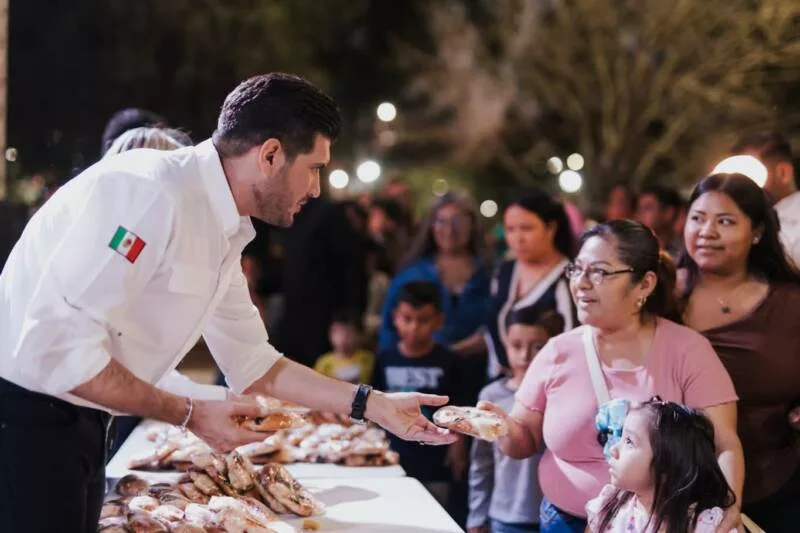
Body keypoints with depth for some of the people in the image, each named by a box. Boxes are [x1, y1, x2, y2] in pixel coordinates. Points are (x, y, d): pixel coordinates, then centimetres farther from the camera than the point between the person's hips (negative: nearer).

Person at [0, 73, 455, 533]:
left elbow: (254, 365, 15)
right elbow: (54, 346, -27)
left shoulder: (221, 234, 7)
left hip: (81, 422, 9)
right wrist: (190, 415, -20)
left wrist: (376, 406, 10)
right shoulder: (152, 192, -23)